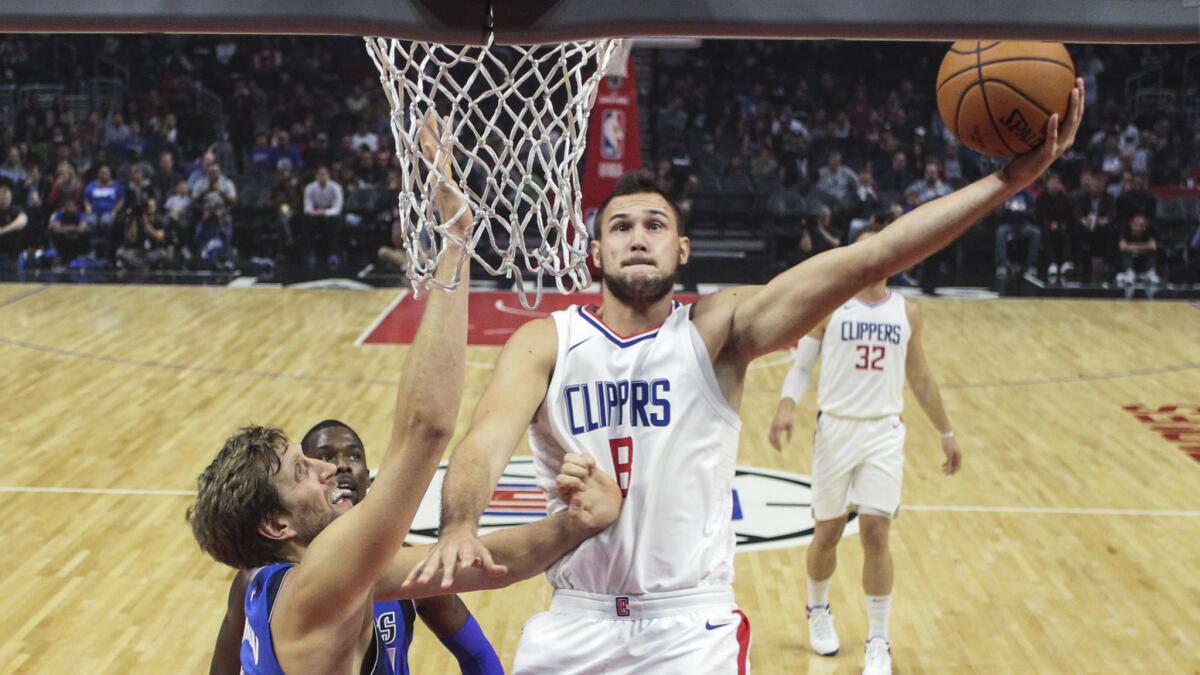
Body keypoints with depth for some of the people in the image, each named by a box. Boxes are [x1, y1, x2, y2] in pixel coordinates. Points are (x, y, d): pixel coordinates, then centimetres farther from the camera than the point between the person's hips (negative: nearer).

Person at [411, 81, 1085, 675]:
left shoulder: (719, 329, -5)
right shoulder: (544, 342, -3)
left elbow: (865, 259, -16)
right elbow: (487, 441, -19)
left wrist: (1010, 178, -25)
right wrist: (459, 528, -42)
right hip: (575, 621, 1)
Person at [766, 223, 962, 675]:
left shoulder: (907, 312, 6)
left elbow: (920, 378, 16)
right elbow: (801, 366, -1)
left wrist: (946, 433, 17)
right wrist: (787, 406, -21)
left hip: (884, 433, 1)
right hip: (835, 429, -1)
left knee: (876, 536, -6)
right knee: (827, 533, 8)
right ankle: (818, 611, 36)